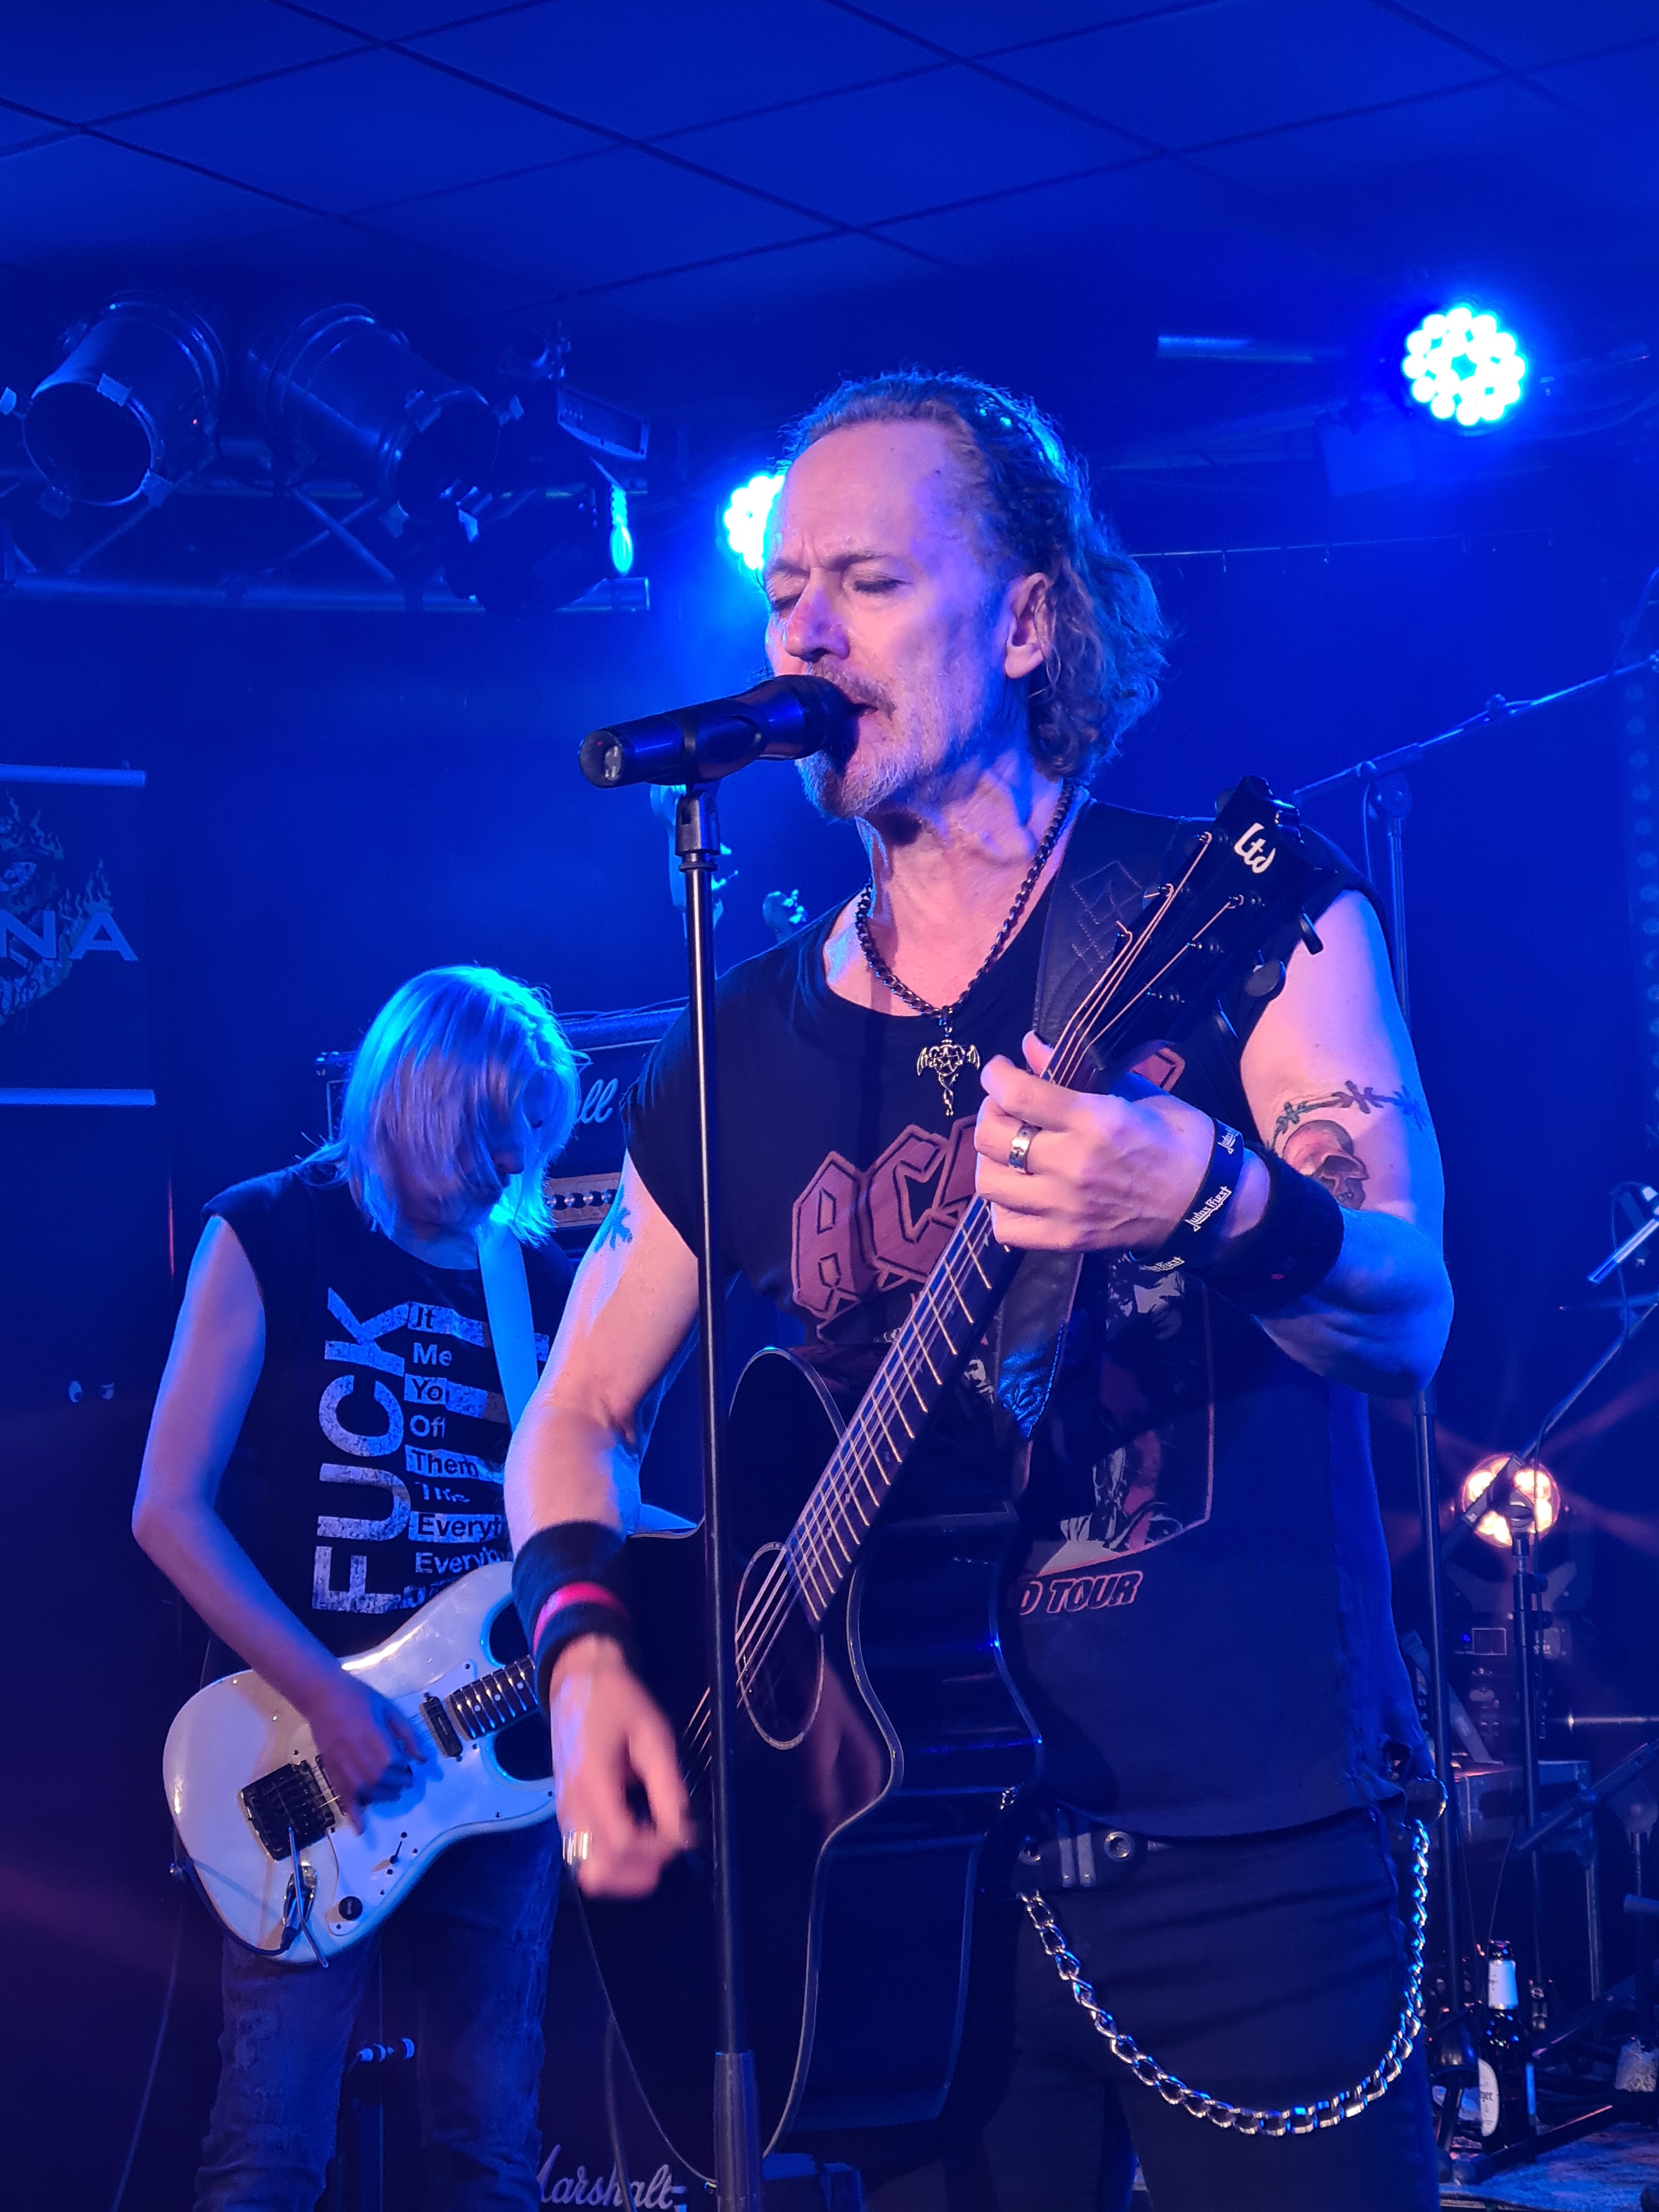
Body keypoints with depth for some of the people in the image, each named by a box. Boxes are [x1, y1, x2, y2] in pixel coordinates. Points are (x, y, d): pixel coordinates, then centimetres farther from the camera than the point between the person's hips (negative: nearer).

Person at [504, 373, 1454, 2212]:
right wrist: (584, 1646, -2)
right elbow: (576, 1411, 17)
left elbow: (1407, 1316, -13)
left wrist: (1220, 1209, -34)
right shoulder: (745, 1047, 9)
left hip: (1249, 1845, -3)